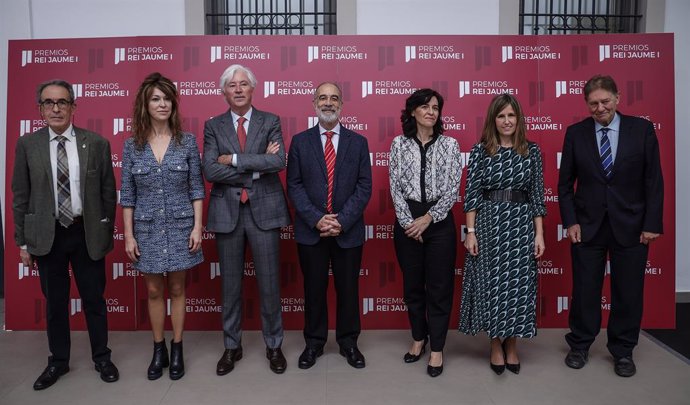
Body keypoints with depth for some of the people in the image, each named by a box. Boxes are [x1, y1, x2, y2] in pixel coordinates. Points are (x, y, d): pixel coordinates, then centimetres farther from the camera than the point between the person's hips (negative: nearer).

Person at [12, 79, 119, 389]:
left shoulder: (96, 143, -3)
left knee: (94, 299, 10)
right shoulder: (27, 145, 0)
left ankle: (101, 358, 27)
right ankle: (58, 361, 30)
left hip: (87, 233, -1)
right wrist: (22, 241, 1)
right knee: (55, 302, 13)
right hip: (47, 235, 1)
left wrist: (107, 233, 1)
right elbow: (20, 197, 3)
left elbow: (108, 192, 2)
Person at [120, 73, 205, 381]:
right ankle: (159, 350, 26)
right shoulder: (132, 145, 0)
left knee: (177, 288, 9)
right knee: (154, 290, 11)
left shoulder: (187, 141, -2)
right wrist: (128, 235, -1)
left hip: (180, 226, -1)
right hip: (147, 228, 1)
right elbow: (127, 195, 2)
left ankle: (177, 349, 23)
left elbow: (197, 188, -1)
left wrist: (197, 227, -7)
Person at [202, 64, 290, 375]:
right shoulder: (213, 126, 5)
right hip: (227, 211, 1)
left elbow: (278, 162, -13)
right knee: (231, 284, 12)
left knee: (269, 282, 6)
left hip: (263, 209, -1)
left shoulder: (270, 121, 3)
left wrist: (234, 159, -15)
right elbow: (210, 170, -8)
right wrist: (256, 167, -13)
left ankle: (274, 346, 24)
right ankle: (232, 347, 28)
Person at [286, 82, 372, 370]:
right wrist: (316, 219, -13)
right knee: (314, 289, 10)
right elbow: (294, 186, -1)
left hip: (348, 230, 0)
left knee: (348, 289, 10)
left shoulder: (358, 142, 4)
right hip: (310, 230, 0)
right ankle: (314, 343, 26)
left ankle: (348, 342, 27)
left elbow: (364, 187, -1)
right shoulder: (300, 141, 4)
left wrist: (342, 221, -12)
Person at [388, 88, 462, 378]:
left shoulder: (450, 144, 1)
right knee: (412, 285, 12)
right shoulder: (399, 144, 3)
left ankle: (437, 349, 15)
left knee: (439, 287, 3)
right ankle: (419, 338, 31)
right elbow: (395, 186, -2)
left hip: (439, 221, -1)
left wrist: (428, 218, -12)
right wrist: (408, 221, -10)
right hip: (407, 221, 1)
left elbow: (453, 189, -4)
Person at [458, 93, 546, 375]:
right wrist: (470, 231, -8)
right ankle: (496, 345, 22)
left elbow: (537, 194, 4)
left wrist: (539, 234, 0)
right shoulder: (480, 150, 0)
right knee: (491, 284, 5)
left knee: (518, 284, 6)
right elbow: (471, 193, -2)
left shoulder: (531, 151, 4)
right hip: (488, 223, -1)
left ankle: (512, 346, 24)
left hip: (521, 225, 1)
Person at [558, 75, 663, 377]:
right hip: (587, 225, 0)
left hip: (630, 226, 0)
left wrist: (652, 224, -5)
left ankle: (622, 351, 27)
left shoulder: (642, 129, -1)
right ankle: (579, 346, 27)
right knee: (584, 290, 8)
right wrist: (570, 221, -5)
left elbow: (654, 180, -1)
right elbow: (565, 183, 2)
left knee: (628, 293, 9)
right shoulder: (575, 133, 0)